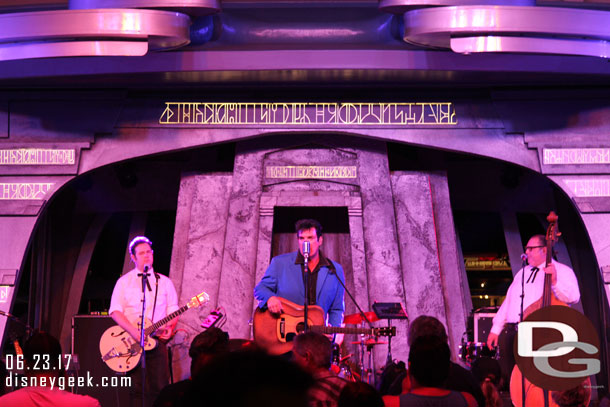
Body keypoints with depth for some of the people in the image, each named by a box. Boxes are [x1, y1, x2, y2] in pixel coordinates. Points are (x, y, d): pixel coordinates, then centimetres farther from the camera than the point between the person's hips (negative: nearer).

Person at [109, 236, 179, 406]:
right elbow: (115, 311, -2)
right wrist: (134, 331, -16)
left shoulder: (164, 282, 13)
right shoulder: (124, 282, 6)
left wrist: (170, 327, -9)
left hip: (156, 340, 1)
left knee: (160, 387, -3)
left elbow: (173, 310, 12)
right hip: (131, 341, -1)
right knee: (137, 388, -2)